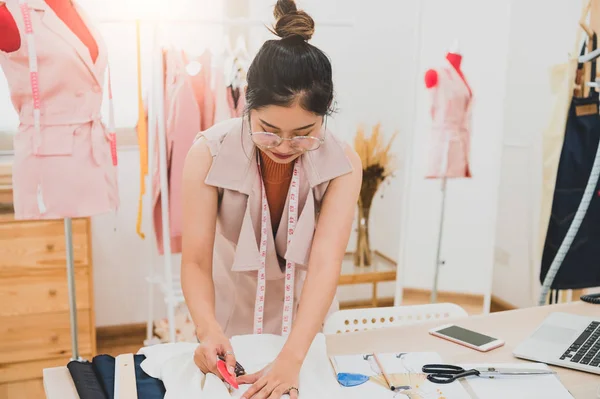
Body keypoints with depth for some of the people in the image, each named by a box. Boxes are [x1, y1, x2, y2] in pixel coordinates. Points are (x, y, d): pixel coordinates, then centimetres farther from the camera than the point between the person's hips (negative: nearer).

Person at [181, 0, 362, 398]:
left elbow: (326, 263, -32)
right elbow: (196, 260, -27)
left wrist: (291, 357, -44)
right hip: (231, 322, 0)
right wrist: (209, 329, -45)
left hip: (304, 324, 1)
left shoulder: (343, 163, -23)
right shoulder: (209, 154, -25)